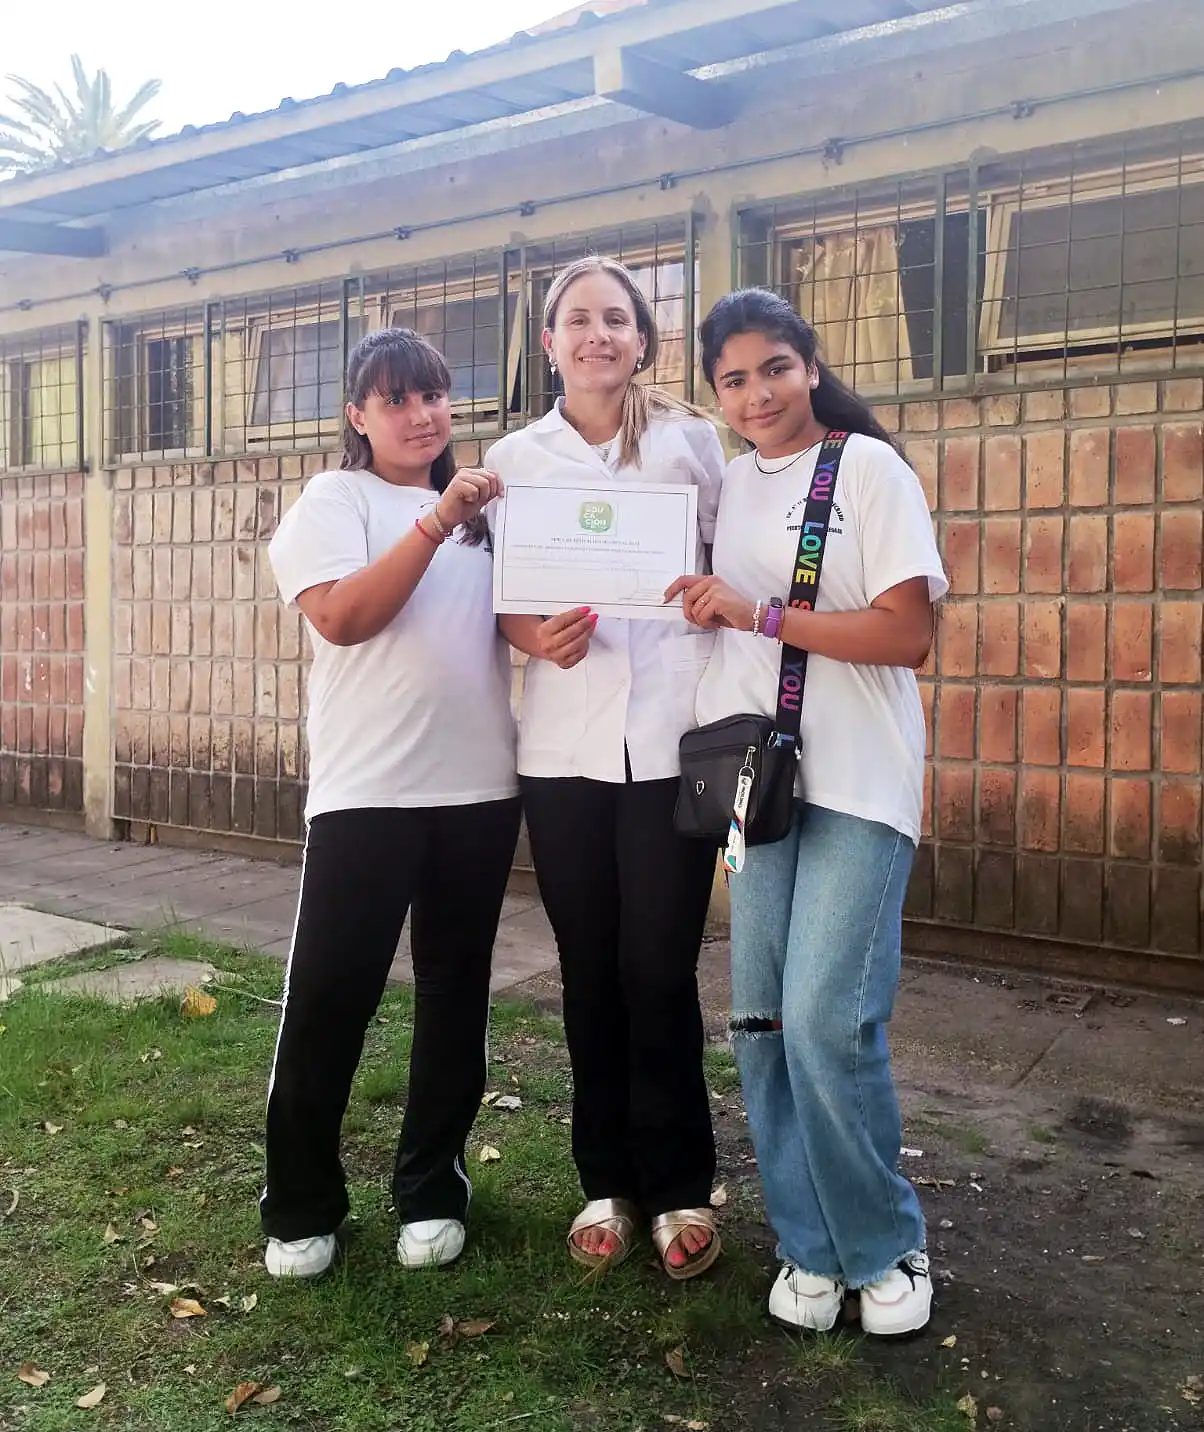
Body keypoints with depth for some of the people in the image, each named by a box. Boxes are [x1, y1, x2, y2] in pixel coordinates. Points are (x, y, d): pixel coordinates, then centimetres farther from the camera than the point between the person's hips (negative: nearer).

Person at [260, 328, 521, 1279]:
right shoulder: (335, 501, 1)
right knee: (328, 996, -2)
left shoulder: (483, 502, 15)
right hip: (366, 789, -4)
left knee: (456, 992, 10)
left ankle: (431, 1189, 25)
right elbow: (342, 618, -15)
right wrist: (437, 521, -20)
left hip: (480, 783, 5)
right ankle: (301, 1206, 16)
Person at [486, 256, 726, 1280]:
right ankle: (608, 1182, 27)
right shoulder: (513, 458, 9)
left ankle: (680, 1186, 20)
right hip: (564, 747, 2)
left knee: (659, 973, 0)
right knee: (590, 974, 9)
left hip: (672, 738, -2)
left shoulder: (691, 441, 5)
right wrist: (536, 635, -11)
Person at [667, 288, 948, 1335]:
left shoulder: (868, 468, -4)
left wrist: (758, 612, -17)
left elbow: (909, 633, -13)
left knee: (826, 1020, -12)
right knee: (761, 1021, 7)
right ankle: (811, 1246, 24)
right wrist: (705, 610, 1)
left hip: (857, 784, -5)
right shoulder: (727, 484, 13)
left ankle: (888, 1248, 13)